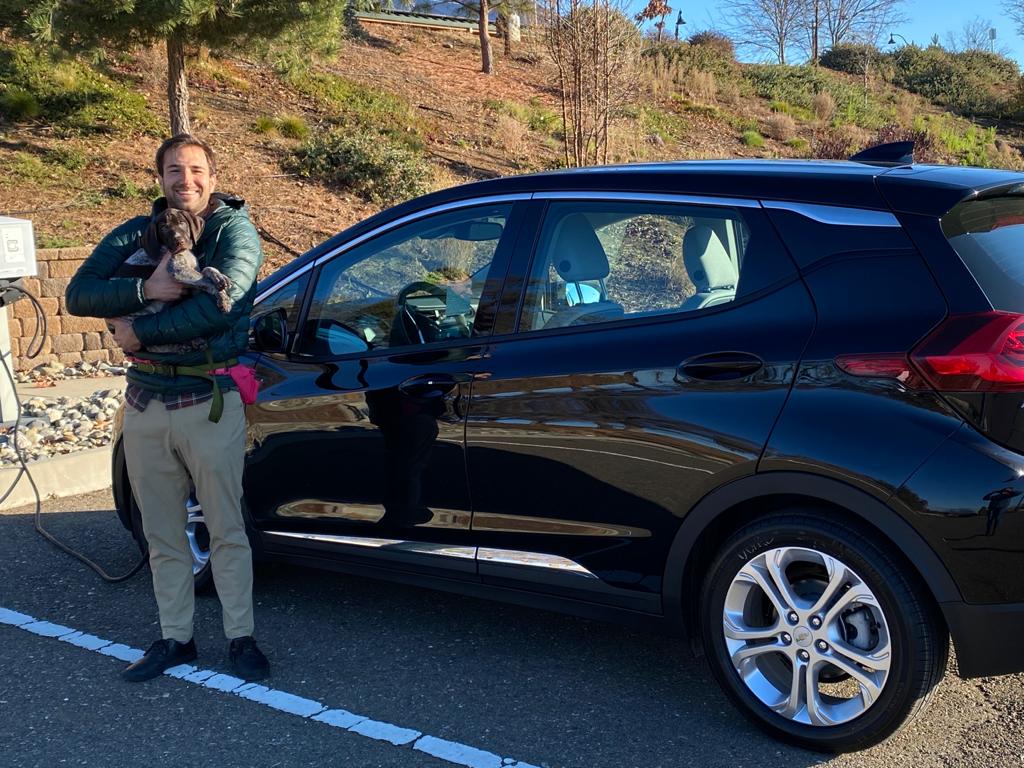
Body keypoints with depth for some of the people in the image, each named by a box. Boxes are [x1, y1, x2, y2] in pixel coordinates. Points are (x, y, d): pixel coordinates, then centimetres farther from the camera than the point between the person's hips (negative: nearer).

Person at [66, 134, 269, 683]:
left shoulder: (234, 231, -4)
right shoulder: (136, 234, 9)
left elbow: (219, 305, -22)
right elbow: (78, 293, -3)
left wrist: (138, 332, -17)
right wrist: (142, 290, -21)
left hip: (209, 402, -4)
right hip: (144, 404, 5)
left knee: (226, 529, 4)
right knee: (163, 534, 13)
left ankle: (240, 637, 18)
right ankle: (175, 638, 27)